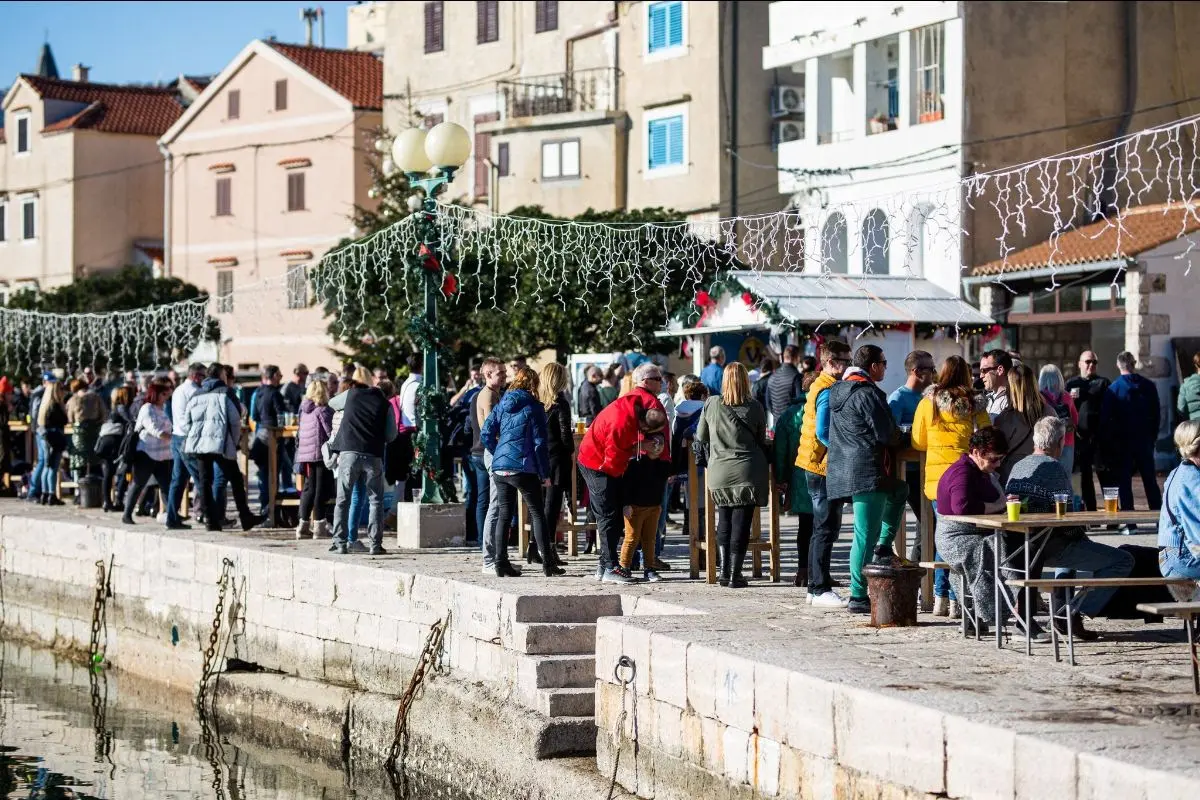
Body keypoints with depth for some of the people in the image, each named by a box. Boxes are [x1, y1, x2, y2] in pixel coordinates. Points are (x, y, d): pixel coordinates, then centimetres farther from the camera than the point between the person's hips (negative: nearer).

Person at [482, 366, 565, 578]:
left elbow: (487, 433, 5)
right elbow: (540, 443, -7)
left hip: (500, 467, 5)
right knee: (537, 513, 2)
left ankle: (501, 563, 6)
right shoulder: (534, 408, -5)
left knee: (504, 514, 10)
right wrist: (545, 474, -4)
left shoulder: (502, 405, 9)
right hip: (524, 469, -5)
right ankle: (548, 564, -1)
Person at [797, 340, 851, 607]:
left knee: (823, 529, 15)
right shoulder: (829, 391, -15)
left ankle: (816, 588, 19)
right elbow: (824, 433, -22)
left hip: (818, 466, 11)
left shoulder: (821, 386, 17)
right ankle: (821, 590, -5)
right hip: (825, 467, -11)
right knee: (826, 530, -7)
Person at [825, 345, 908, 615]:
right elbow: (888, 435, -16)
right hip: (868, 472, -9)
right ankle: (858, 597, -1)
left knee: (899, 490, 29)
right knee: (866, 534, -4)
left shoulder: (838, 391, 13)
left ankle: (883, 547, 20)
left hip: (844, 469, 9)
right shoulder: (867, 394, -15)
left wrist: (895, 436, 23)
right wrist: (901, 438, 8)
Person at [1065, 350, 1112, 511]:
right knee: (1085, 477, 8)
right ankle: (1090, 511, 14)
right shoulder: (1071, 384, 13)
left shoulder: (1104, 383, 7)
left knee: (1106, 476, -5)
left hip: (1100, 437, -3)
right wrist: (1073, 429, -6)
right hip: (1080, 436, 3)